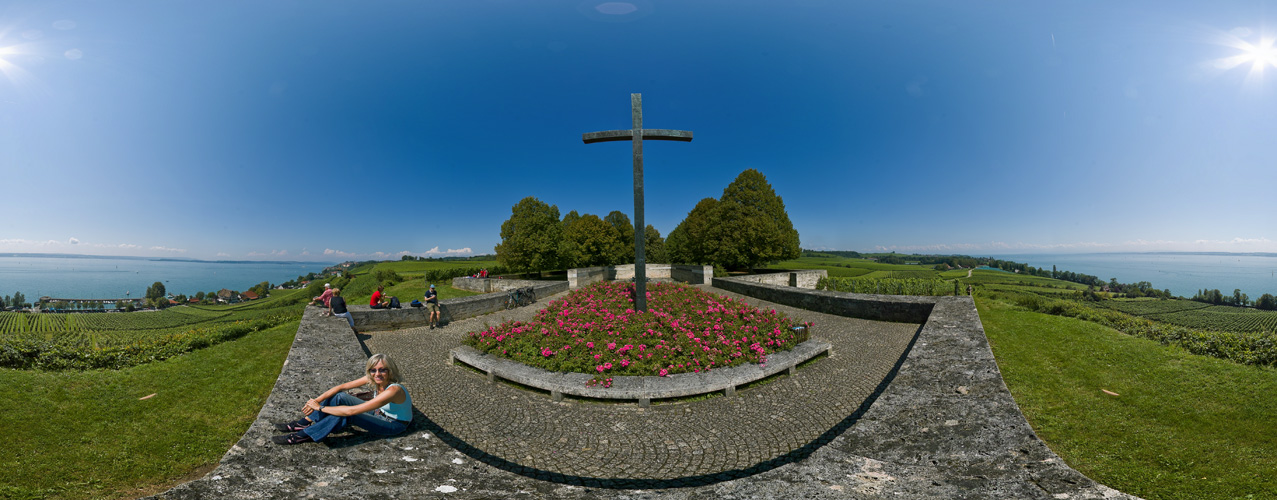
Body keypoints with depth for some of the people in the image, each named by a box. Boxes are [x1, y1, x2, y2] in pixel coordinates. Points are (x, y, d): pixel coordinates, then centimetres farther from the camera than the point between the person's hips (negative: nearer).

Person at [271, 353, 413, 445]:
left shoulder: (393, 390, -36)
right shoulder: (372, 378, -12)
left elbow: (352, 411, -36)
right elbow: (341, 387, -5)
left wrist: (320, 408, -26)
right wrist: (317, 400, -17)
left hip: (395, 424, -7)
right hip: (380, 412, 7)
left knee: (346, 415, -26)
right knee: (340, 397, -8)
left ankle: (303, 436, -11)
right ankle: (304, 423, 3)